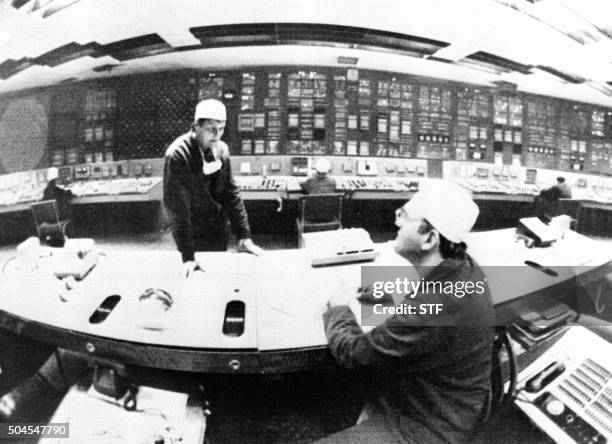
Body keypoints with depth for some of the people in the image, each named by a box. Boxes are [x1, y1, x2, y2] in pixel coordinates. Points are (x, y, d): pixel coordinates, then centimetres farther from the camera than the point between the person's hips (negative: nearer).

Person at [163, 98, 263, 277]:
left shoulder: (221, 150, -1)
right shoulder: (177, 155, -20)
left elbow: (231, 193, 2)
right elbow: (177, 208, -22)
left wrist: (244, 236, -3)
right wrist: (187, 257, -24)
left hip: (220, 236, 5)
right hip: (194, 241, -5)